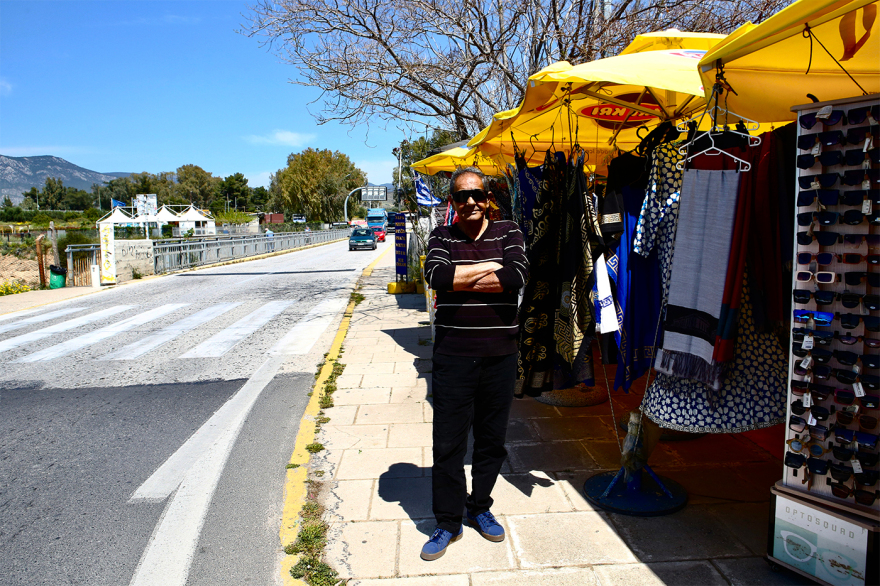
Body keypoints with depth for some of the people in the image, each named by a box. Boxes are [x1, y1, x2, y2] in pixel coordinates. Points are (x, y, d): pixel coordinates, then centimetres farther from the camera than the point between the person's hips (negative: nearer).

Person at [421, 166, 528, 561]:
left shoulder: (508, 233, 3)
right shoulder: (442, 237, 3)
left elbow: (518, 276, -17)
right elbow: (436, 276, -17)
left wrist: (461, 281, -14)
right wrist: (490, 267, -13)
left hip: (499, 355, 1)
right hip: (453, 355, 0)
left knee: (492, 440, 15)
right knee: (448, 443, 7)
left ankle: (479, 509, 37)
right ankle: (448, 523, 25)